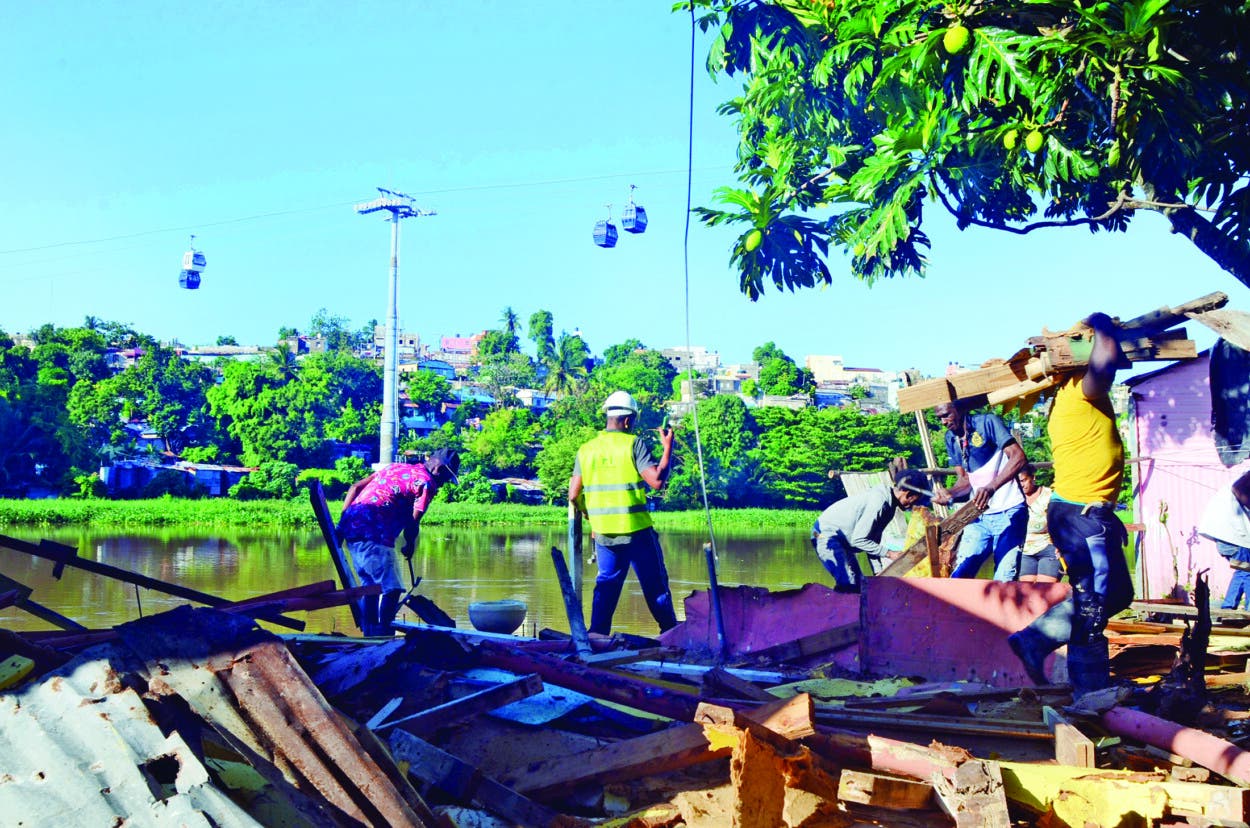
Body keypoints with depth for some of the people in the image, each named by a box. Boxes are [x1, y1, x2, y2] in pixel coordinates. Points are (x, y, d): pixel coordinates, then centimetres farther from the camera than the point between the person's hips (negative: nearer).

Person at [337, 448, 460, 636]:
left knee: (369, 587, 19)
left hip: (351, 527, 9)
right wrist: (410, 546, 11)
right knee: (392, 589, -5)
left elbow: (355, 487, 20)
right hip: (374, 536, -9)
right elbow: (412, 523, -9)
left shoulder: (395, 466, 23)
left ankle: (369, 635, 23)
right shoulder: (426, 482, -1)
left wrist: (342, 525, 16)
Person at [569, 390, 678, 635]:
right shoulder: (633, 444, -8)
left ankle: (597, 634, 10)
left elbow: (574, 496, 5)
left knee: (606, 583, 15)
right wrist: (667, 448, -5)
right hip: (635, 529, -4)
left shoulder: (586, 449, 6)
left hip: (602, 530, 4)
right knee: (655, 583, 8)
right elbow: (657, 480, -16)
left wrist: (588, 513, 24)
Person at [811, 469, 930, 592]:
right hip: (826, 533, -11)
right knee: (848, 585, -19)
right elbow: (858, 540, -26)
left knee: (858, 583, 9)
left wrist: (878, 571, 3)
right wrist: (888, 553, -21)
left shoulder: (889, 504, 5)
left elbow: (871, 541, 9)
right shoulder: (879, 502, -26)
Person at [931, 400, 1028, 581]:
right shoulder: (951, 438, 10)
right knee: (959, 576, 0)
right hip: (979, 516, 6)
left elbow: (1018, 457, -18)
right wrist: (950, 493, -11)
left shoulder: (987, 422, -9)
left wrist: (992, 487, -32)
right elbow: (965, 479, 12)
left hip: (1008, 513, -6)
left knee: (1004, 582, -9)